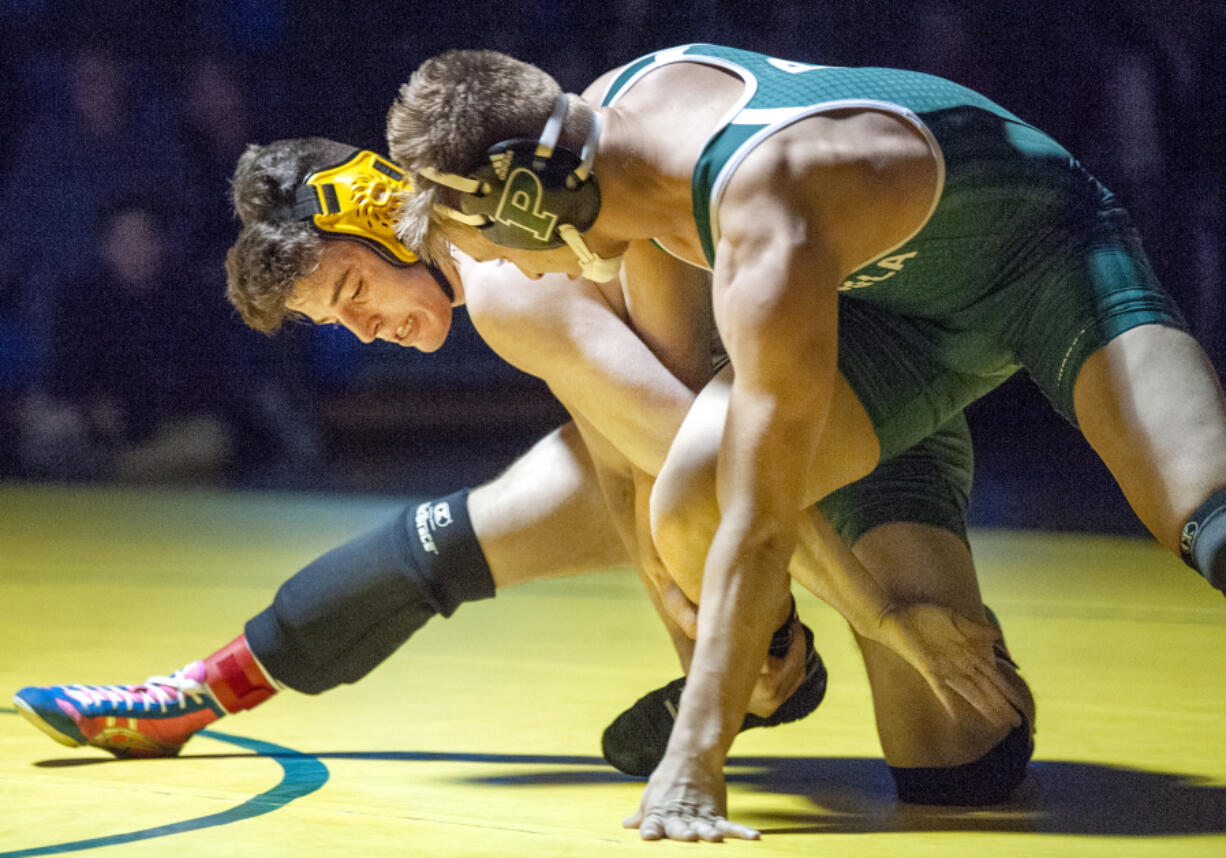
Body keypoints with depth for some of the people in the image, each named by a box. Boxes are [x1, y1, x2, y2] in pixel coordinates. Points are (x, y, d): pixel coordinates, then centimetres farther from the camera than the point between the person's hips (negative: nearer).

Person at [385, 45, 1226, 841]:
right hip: (898, 298, 7)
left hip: (1052, 248, -7)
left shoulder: (767, 235, -41)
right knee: (689, 507, -15)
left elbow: (761, 525, -39)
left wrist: (694, 762, -36)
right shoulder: (605, 112, -16)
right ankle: (771, 665, 16)